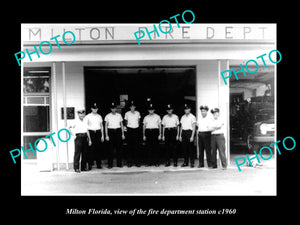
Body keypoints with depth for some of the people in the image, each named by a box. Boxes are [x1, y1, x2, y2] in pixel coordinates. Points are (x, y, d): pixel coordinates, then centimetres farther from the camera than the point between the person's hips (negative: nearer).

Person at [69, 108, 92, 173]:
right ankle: (76, 168, 3)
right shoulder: (76, 121, -4)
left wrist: (89, 139, 17)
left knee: (84, 153, 8)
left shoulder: (85, 120, 14)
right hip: (79, 137, -6)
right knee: (77, 153, -4)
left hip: (85, 137, 6)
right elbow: (70, 128, -10)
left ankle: (84, 167, 17)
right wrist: (73, 134, -22)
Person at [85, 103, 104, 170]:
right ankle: (90, 164, 4)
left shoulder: (99, 116, 12)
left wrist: (102, 135, 10)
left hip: (98, 132, 3)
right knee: (90, 149, -4)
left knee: (98, 149, 3)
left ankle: (98, 164, 12)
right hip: (91, 132, -2)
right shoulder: (88, 116, 3)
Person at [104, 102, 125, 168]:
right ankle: (110, 164, 7)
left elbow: (121, 125, 10)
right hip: (111, 132, -2)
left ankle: (119, 163, 11)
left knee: (119, 148, 2)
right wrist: (106, 135, -5)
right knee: (110, 148, -1)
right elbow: (106, 126, 2)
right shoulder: (107, 116, 2)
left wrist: (123, 134, 5)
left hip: (118, 131, 2)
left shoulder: (119, 115, 8)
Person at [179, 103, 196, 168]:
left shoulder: (192, 117, -3)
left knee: (190, 148, -3)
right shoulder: (182, 117, 14)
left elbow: (194, 127, -7)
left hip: (189, 132, -5)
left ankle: (192, 163, 5)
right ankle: (185, 162, 13)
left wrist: (192, 136, -14)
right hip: (183, 132, 5)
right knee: (184, 148, 6)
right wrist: (180, 135, 11)